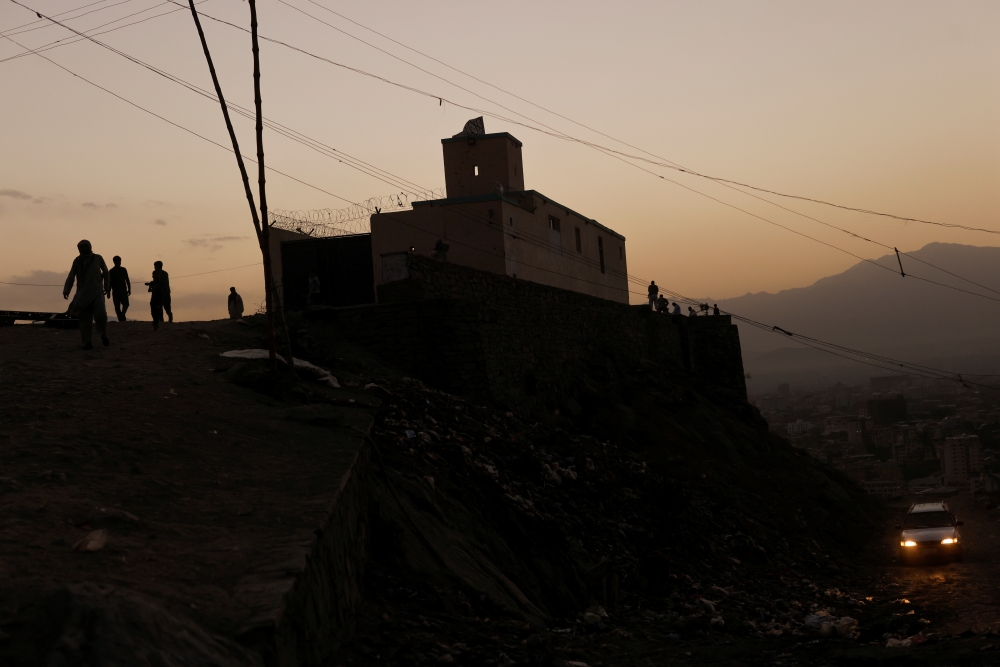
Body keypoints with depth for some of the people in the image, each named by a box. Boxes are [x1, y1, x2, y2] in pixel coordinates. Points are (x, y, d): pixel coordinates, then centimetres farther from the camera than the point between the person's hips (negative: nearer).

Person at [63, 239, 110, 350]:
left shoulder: (98, 258, 7)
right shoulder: (78, 261, 7)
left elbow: (105, 272, 18)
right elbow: (71, 276, 3)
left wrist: (107, 287, 17)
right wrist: (66, 291, -7)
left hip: (97, 292, -1)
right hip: (83, 294, 1)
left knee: (100, 314, -18)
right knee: (84, 319, -2)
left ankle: (103, 335, 6)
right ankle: (87, 342, 2)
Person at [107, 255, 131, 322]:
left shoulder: (111, 271, 6)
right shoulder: (123, 269, -2)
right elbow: (127, 280, -5)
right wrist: (129, 289, 0)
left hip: (115, 291, 2)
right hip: (123, 290, -2)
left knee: (117, 306, 6)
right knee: (125, 304, 6)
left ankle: (121, 318, 0)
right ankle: (122, 314, -20)